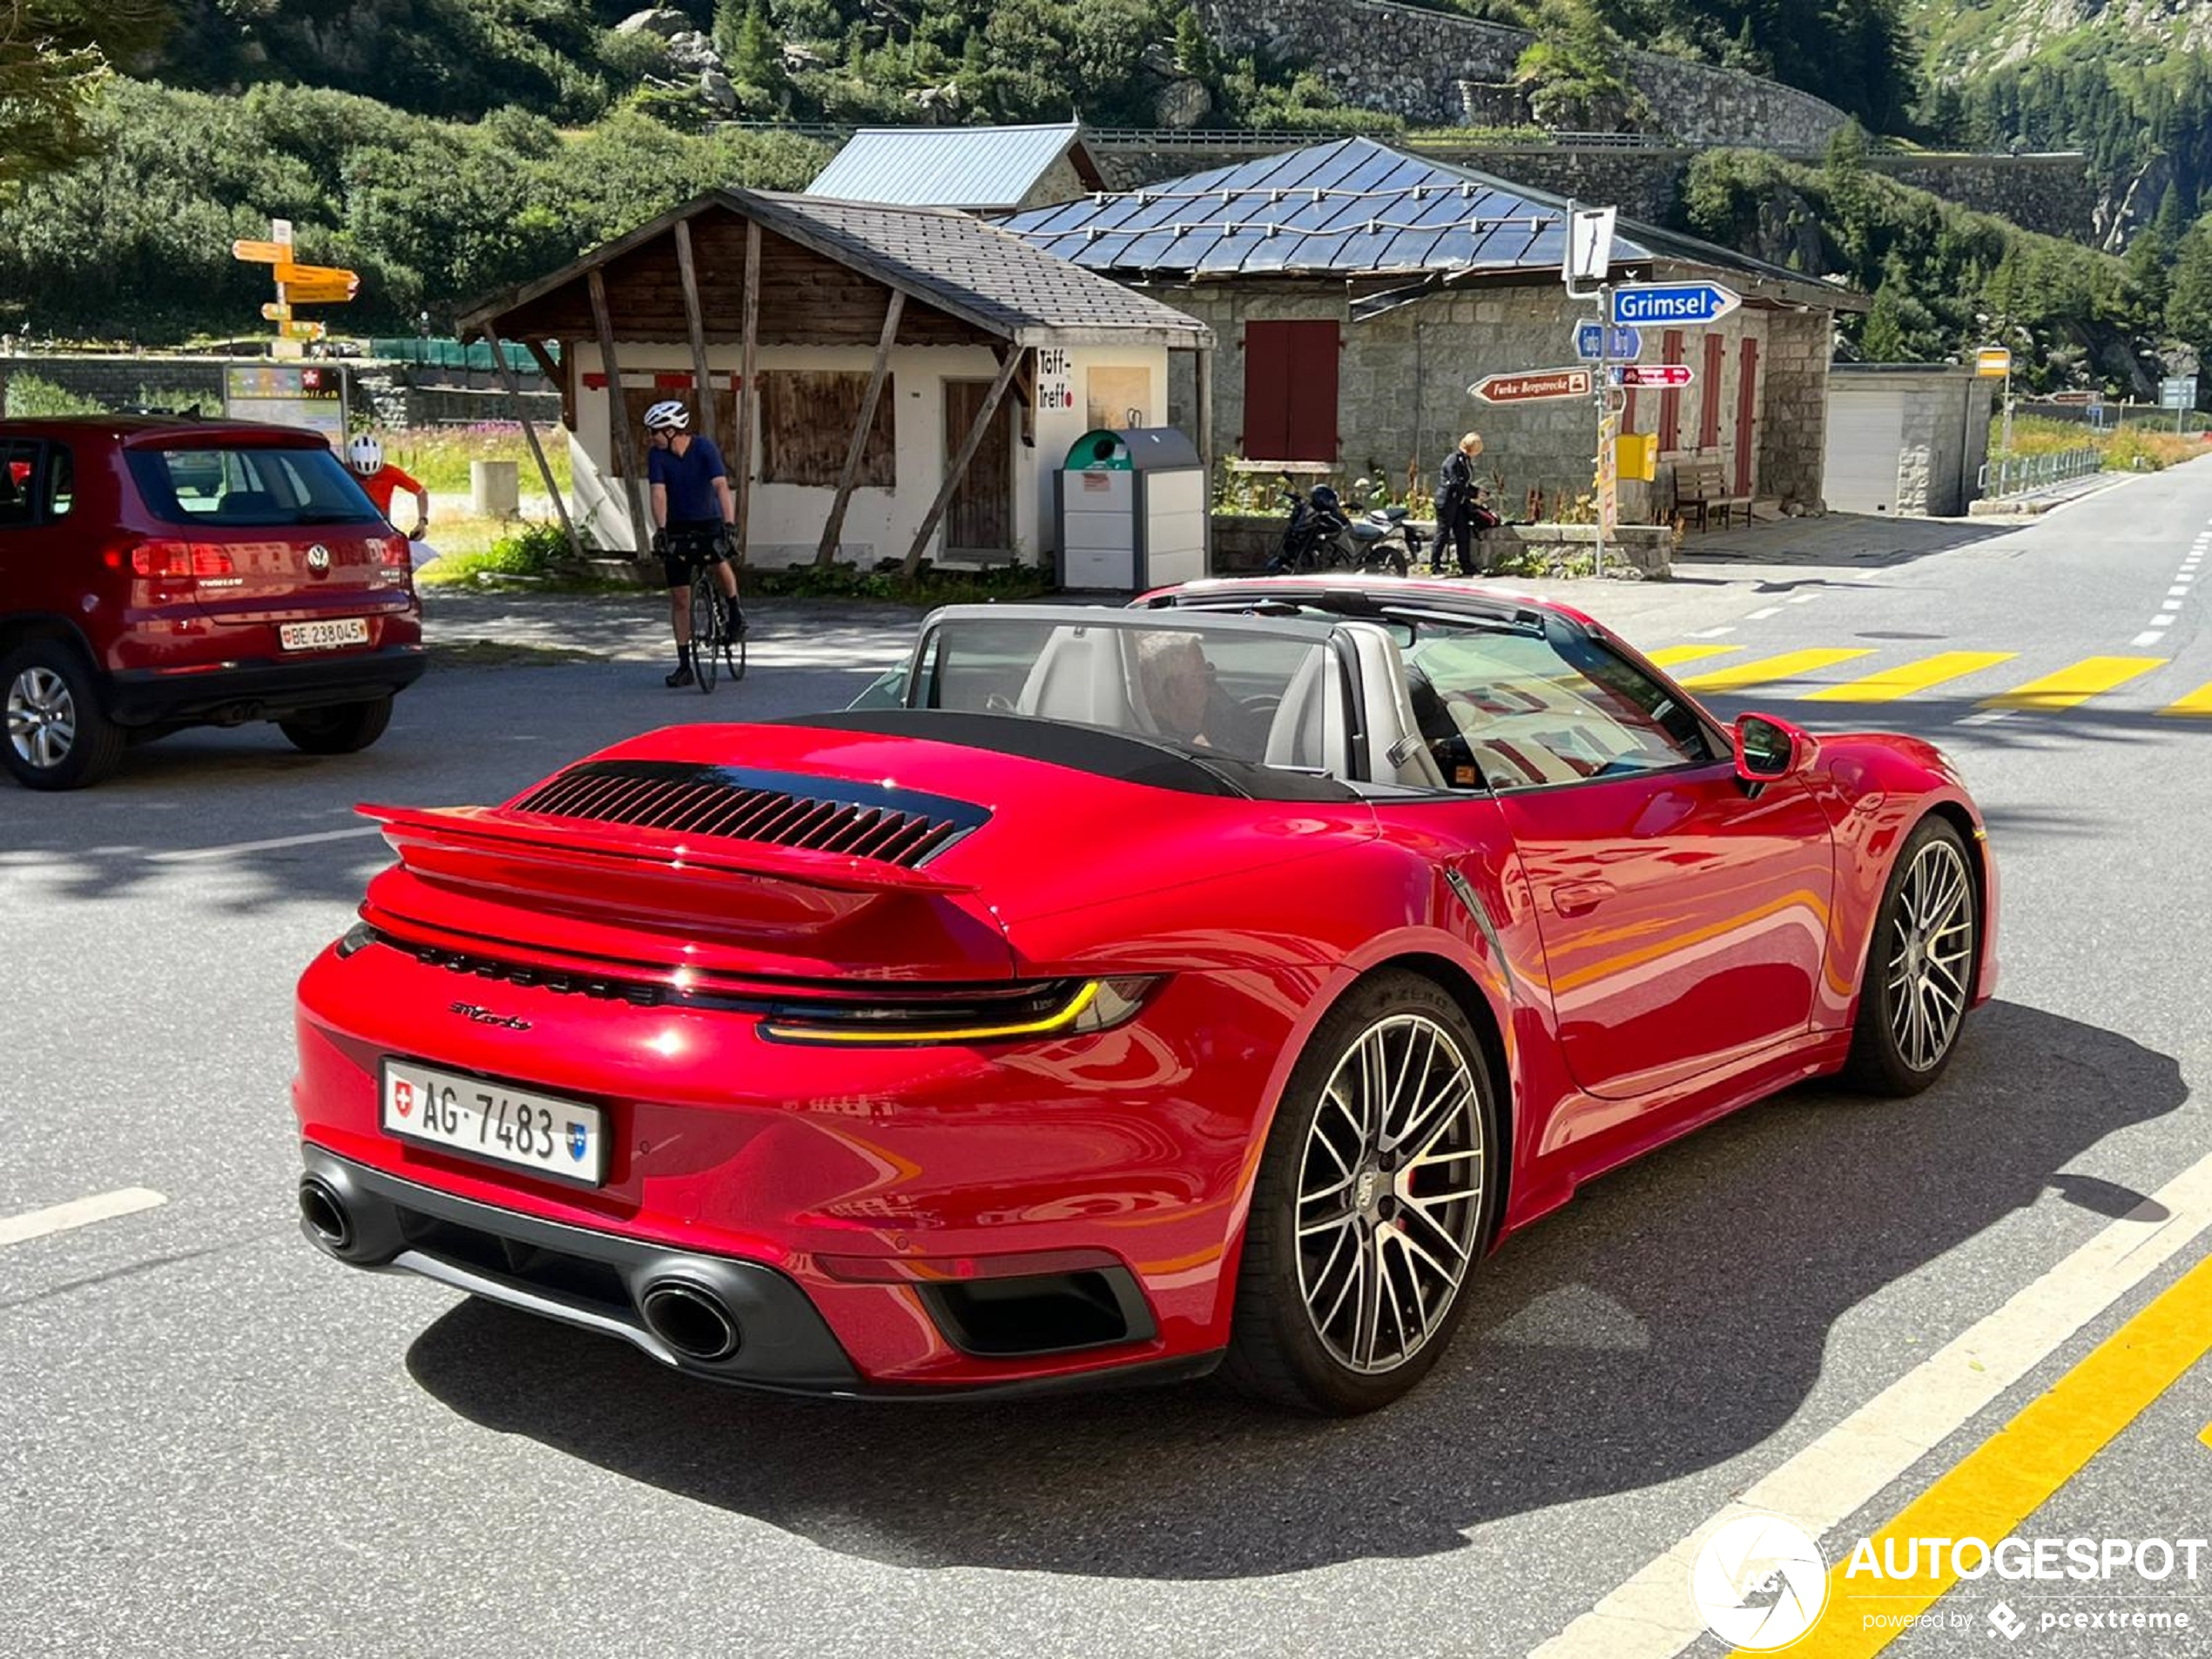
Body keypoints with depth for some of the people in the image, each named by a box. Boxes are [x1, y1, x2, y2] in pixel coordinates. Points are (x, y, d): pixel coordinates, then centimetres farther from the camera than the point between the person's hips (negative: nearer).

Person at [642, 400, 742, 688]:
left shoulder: (705, 448, -17)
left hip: (709, 523, -2)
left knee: (718, 563, -33)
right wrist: (660, 530, -33)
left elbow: (721, 487, -27)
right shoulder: (657, 456, -10)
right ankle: (684, 666, 8)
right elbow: (659, 493, -19)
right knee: (679, 597, 0)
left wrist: (729, 526, -39)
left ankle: (733, 611, -2)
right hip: (677, 528, 2)